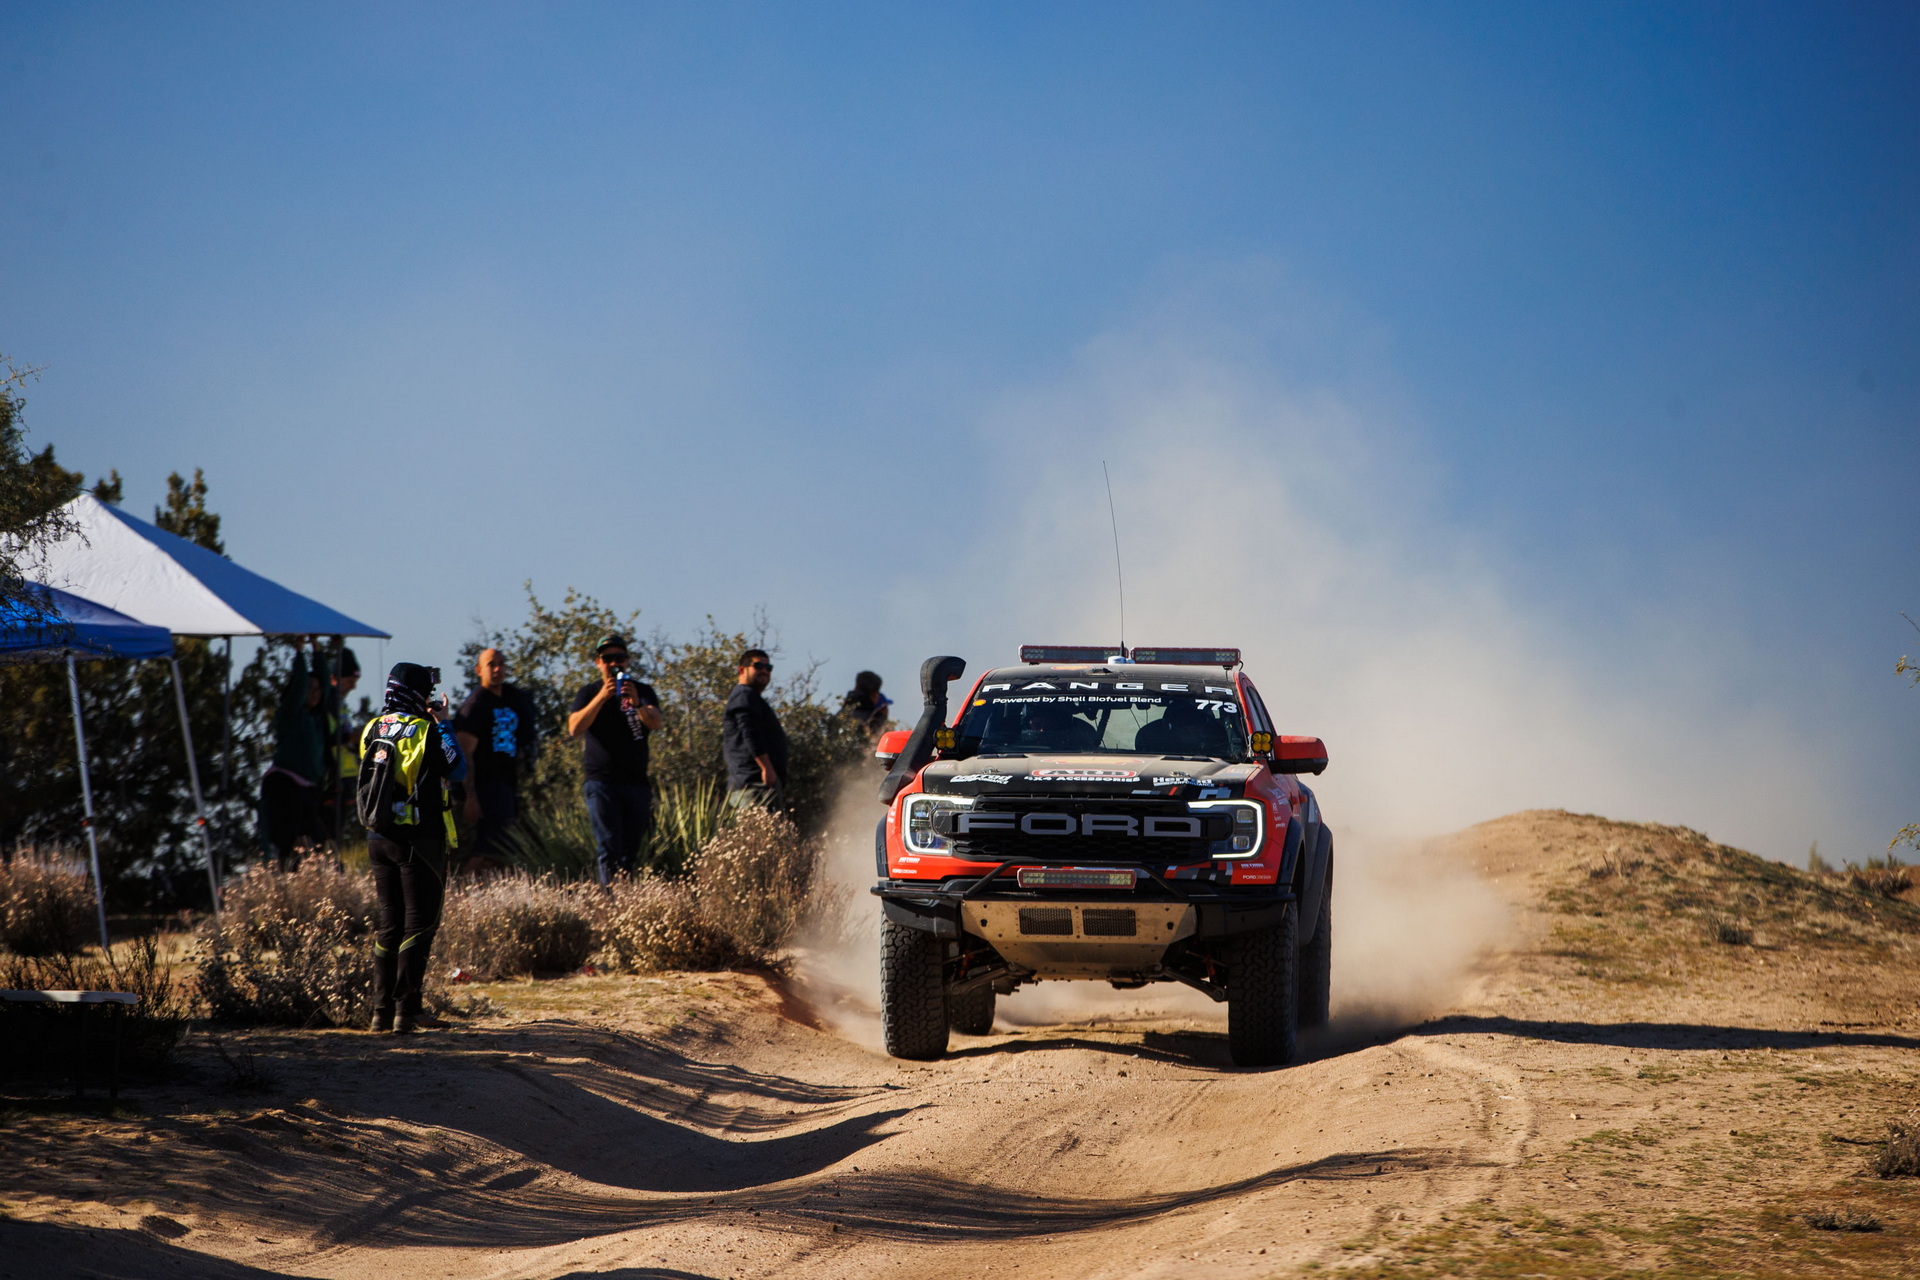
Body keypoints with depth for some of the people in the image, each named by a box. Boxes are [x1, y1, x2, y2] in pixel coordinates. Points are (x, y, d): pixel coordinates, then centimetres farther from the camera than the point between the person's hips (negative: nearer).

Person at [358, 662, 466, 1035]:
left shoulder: (372, 729, 5)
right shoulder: (425, 731, -13)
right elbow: (457, 770, -9)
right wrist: (444, 724, 0)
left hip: (379, 839, 6)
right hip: (418, 840, -6)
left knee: (387, 924, 13)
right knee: (418, 924, -1)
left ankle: (381, 1010, 11)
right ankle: (405, 1011, -7)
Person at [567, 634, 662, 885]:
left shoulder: (642, 691, 11)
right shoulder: (589, 692, 8)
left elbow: (655, 722, -10)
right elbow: (574, 729, -10)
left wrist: (637, 704, -32)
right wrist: (601, 697, -23)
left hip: (637, 782, 2)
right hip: (602, 781, -2)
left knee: (630, 854, 5)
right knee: (610, 849, -13)